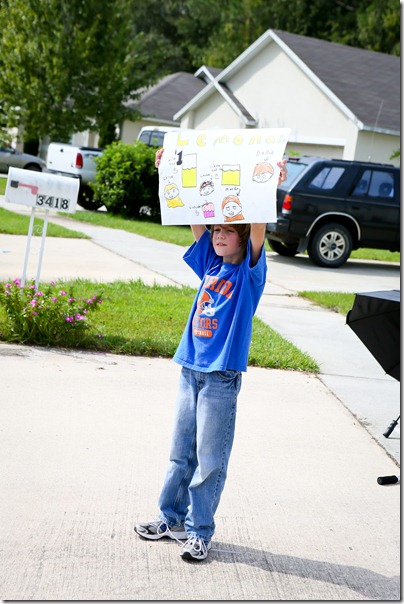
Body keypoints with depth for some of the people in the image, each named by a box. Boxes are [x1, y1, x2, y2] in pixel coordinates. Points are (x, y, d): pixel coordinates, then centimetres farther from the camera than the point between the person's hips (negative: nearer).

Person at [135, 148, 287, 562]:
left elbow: (257, 229, -21)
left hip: (222, 376, -5)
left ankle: (199, 530, 13)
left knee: (210, 459, 2)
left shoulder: (250, 270, -5)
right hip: (190, 368, 5)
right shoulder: (209, 262, 8)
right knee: (181, 452, 15)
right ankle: (171, 517, 27)